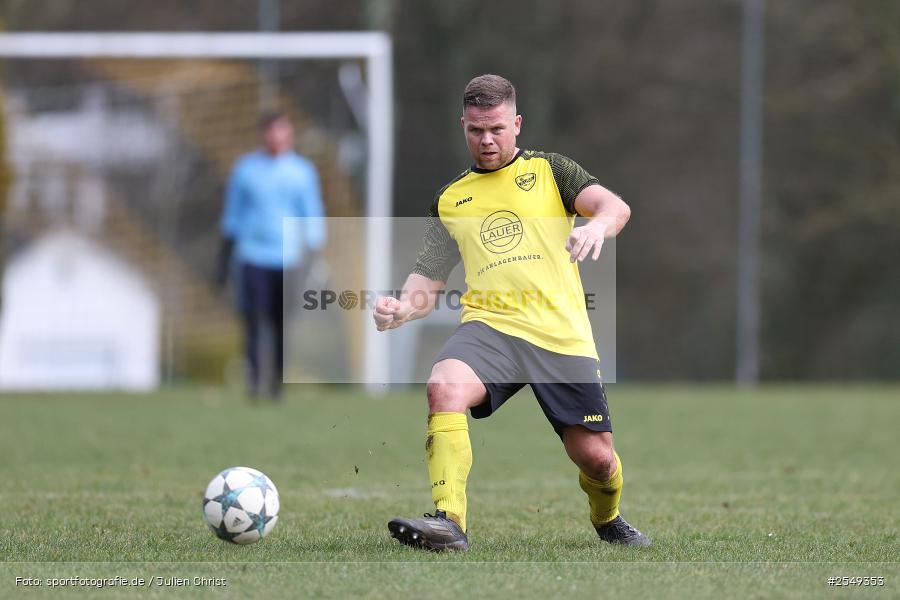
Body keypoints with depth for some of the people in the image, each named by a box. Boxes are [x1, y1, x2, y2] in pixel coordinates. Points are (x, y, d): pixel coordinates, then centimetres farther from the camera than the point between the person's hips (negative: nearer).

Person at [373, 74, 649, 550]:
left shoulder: (548, 171, 12)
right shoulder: (449, 201, 19)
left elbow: (615, 207, -5)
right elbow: (427, 282, 16)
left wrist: (598, 225, -29)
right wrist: (404, 307, -8)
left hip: (562, 334, -1)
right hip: (490, 327, 1)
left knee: (596, 458, -1)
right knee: (443, 387, -32)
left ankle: (607, 520, 35)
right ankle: (449, 522, -35)